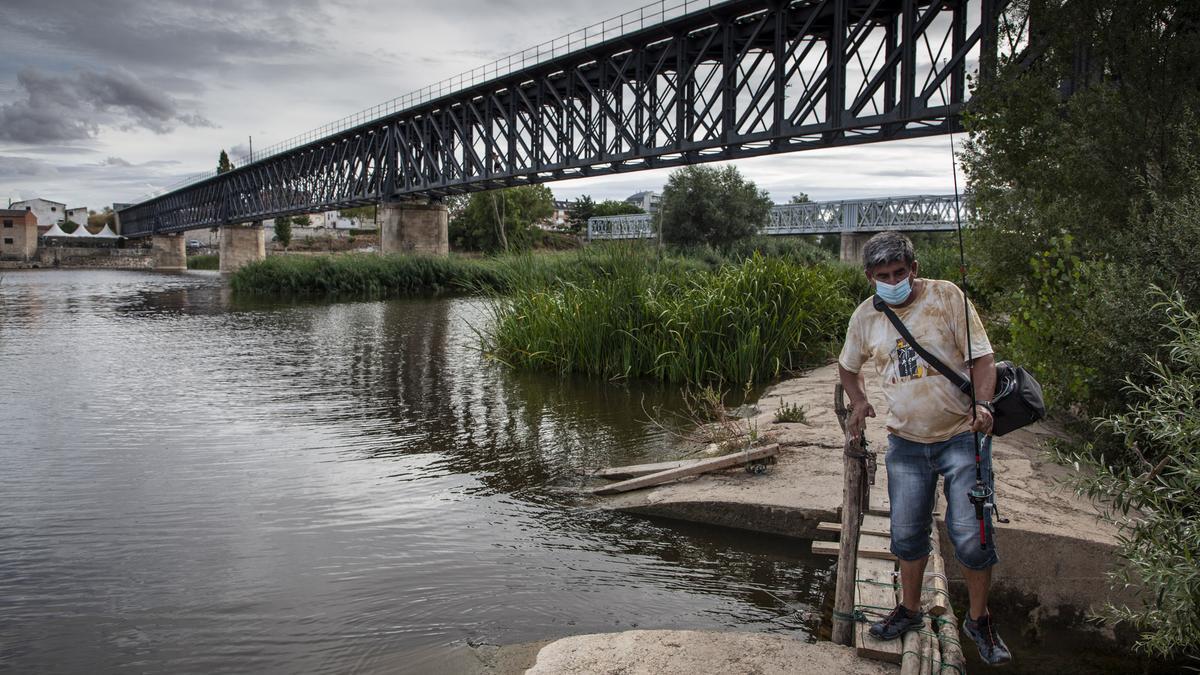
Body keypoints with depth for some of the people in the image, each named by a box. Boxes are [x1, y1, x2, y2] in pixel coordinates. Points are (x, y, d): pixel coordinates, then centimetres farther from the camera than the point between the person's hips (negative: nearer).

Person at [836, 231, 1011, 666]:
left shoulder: (947, 297, -8)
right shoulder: (865, 316, 3)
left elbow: (981, 356, -9)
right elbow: (848, 365, 21)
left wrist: (982, 404, -24)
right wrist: (858, 401, 4)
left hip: (961, 436, -3)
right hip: (905, 442, 4)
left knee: (971, 535, -4)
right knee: (907, 534, 10)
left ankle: (979, 619, 19)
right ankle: (910, 610, 33)